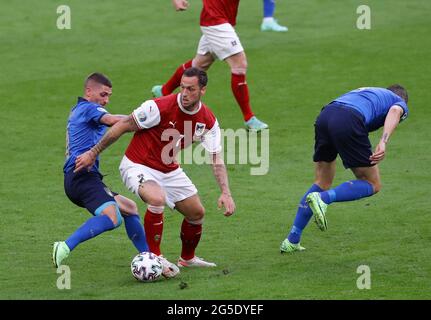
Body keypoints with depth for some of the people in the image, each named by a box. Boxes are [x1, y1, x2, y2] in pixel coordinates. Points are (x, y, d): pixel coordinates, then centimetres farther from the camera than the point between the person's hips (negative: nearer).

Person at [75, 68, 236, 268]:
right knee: (157, 199, -35)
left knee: (197, 213, 10)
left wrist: (225, 193, -18)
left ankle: (187, 258, 37)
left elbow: (216, 158, -5)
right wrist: (93, 153, -14)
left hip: (169, 170, 6)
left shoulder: (208, 120, -9)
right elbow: (123, 126, -17)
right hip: (138, 166, -6)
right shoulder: (160, 107, -26)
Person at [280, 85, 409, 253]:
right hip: (348, 123, -6)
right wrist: (383, 142, -15)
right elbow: (395, 111, -1)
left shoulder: (368, 92, 41)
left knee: (322, 183, 21)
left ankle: (292, 241, 17)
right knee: (372, 185, 7)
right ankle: (323, 198, -16)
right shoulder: (401, 103, 23)